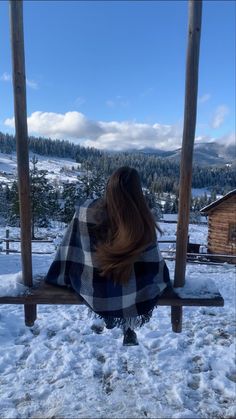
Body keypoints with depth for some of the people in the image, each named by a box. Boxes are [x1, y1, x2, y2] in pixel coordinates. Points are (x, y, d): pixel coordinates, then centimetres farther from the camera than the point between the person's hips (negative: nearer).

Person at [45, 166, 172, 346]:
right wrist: (162, 283, 11)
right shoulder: (143, 219, -20)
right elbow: (154, 266, -10)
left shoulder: (87, 210, -18)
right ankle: (129, 331, 38)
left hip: (94, 294, 2)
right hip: (135, 297, -1)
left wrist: (61, 278, 8)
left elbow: (70, 253, -9)